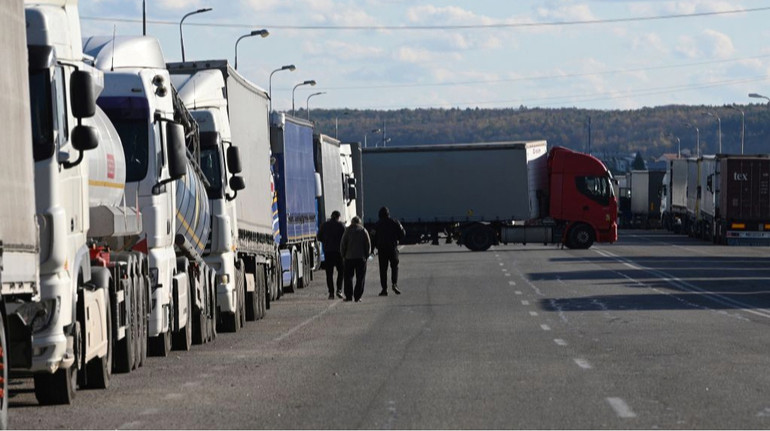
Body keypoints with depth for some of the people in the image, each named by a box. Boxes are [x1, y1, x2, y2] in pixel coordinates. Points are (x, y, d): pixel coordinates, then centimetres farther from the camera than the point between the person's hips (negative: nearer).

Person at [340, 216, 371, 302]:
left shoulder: (348, 231, 2)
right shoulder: (363, 231, 2)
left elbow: (342, 244, 0)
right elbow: (368, 244, 0)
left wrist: (343, 255, 10)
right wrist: (366, 255, 8)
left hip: (349, 257, 0)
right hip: (361, 257, 0)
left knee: (348, 277, 9)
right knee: (360, 278, 3)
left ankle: (349, 296, 4)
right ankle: (357, 296, -4)